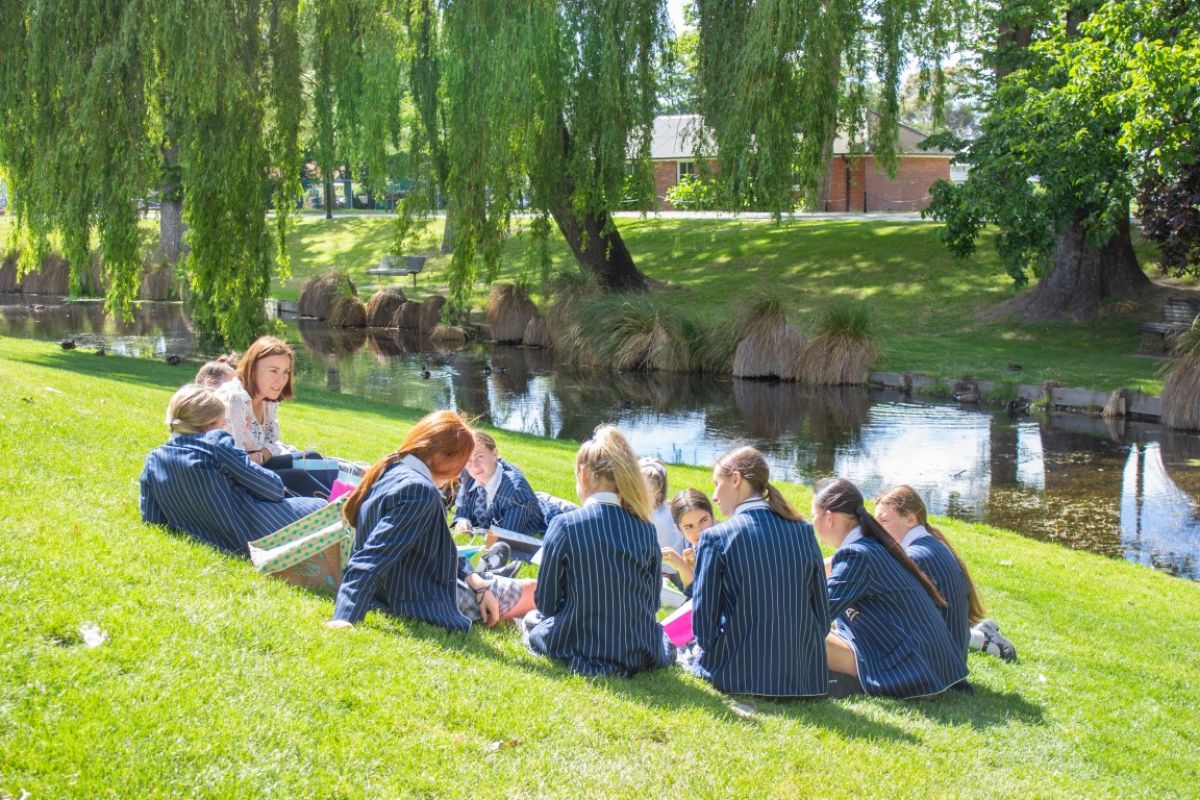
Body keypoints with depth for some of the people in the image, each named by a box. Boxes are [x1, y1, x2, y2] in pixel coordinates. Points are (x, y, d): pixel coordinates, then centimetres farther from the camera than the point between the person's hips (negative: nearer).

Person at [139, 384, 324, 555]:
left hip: (220, 543, 7)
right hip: (256, 533, -7)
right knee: (319, 507, 18)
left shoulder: (154, 459, 4)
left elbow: (151, 518, 8)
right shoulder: (217, 443, -13)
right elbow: (275, 488, -9)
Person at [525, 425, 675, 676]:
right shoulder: (645, 529, -4)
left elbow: (546, 603, -6)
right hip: (640, 657, 1)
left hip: (580, 654, -1)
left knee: (532, 619, 29)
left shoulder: (565, 525, -13)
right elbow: (652, 602, 4)